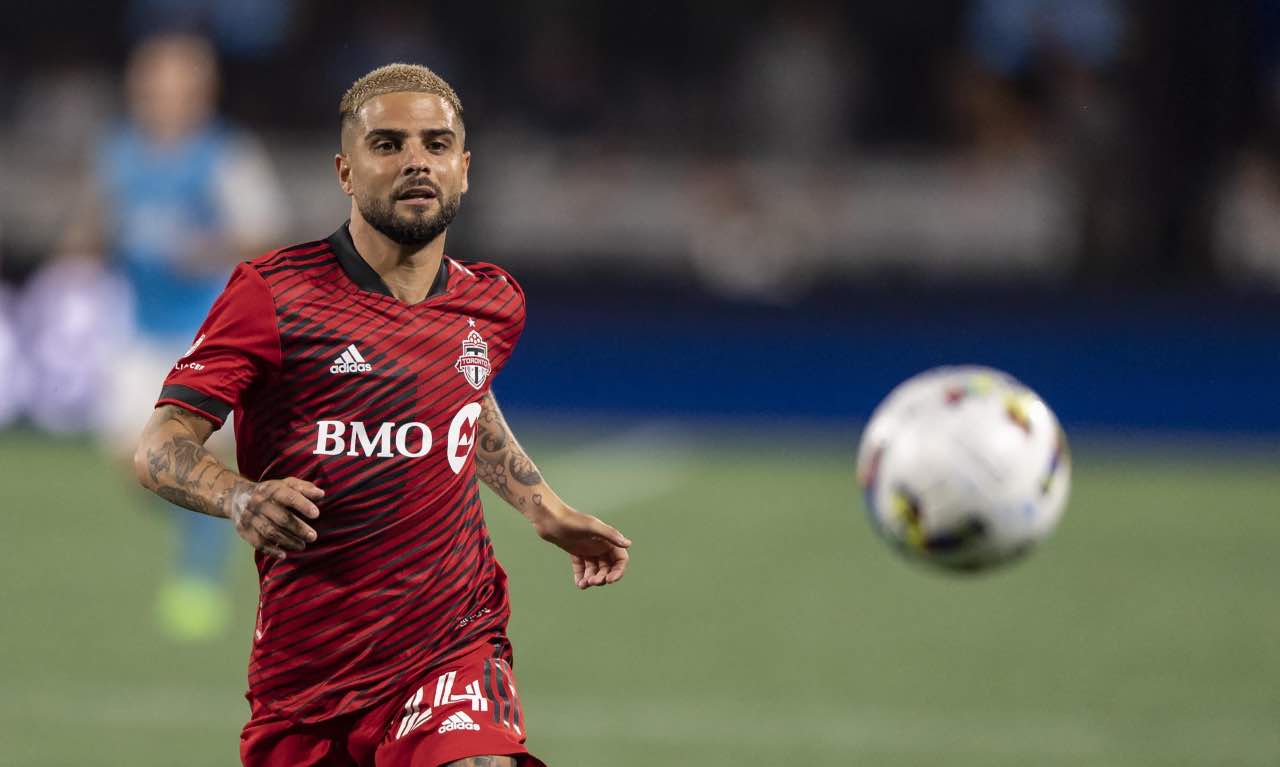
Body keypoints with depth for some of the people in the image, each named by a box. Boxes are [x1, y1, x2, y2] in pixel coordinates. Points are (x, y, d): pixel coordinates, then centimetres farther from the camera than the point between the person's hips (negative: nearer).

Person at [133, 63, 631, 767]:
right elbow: (160, 447, -11)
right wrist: (240, 497, -30)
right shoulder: (273, 294, -7)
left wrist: (545, 512, 25)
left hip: (455, 649, 1)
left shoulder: (493, 305, 8)